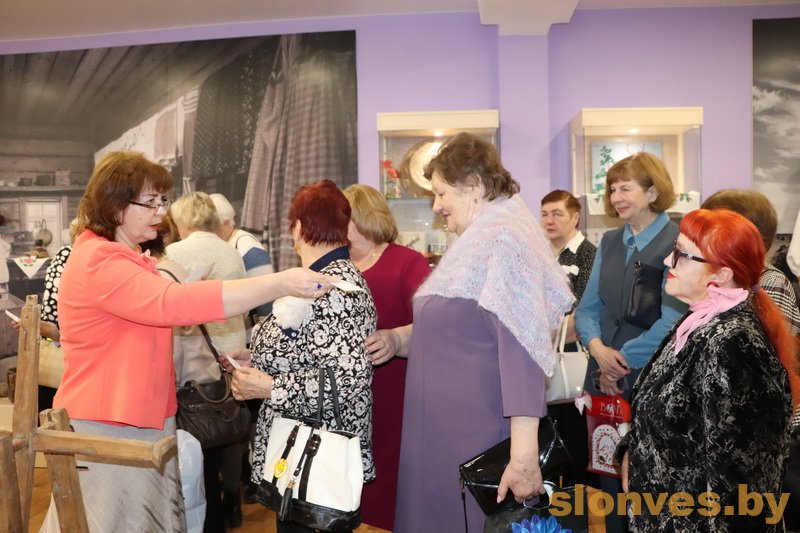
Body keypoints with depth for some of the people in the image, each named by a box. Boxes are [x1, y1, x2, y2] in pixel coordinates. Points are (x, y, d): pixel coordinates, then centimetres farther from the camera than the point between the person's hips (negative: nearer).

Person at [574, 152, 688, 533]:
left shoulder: (678, 241, -10)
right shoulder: (609, 242, 10)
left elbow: (671, 320, -17)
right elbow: (587, 308, 8)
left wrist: (621, 361, -13)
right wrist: (597, 347, -11)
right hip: (604, 379, 6)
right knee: (609, 476, 16)